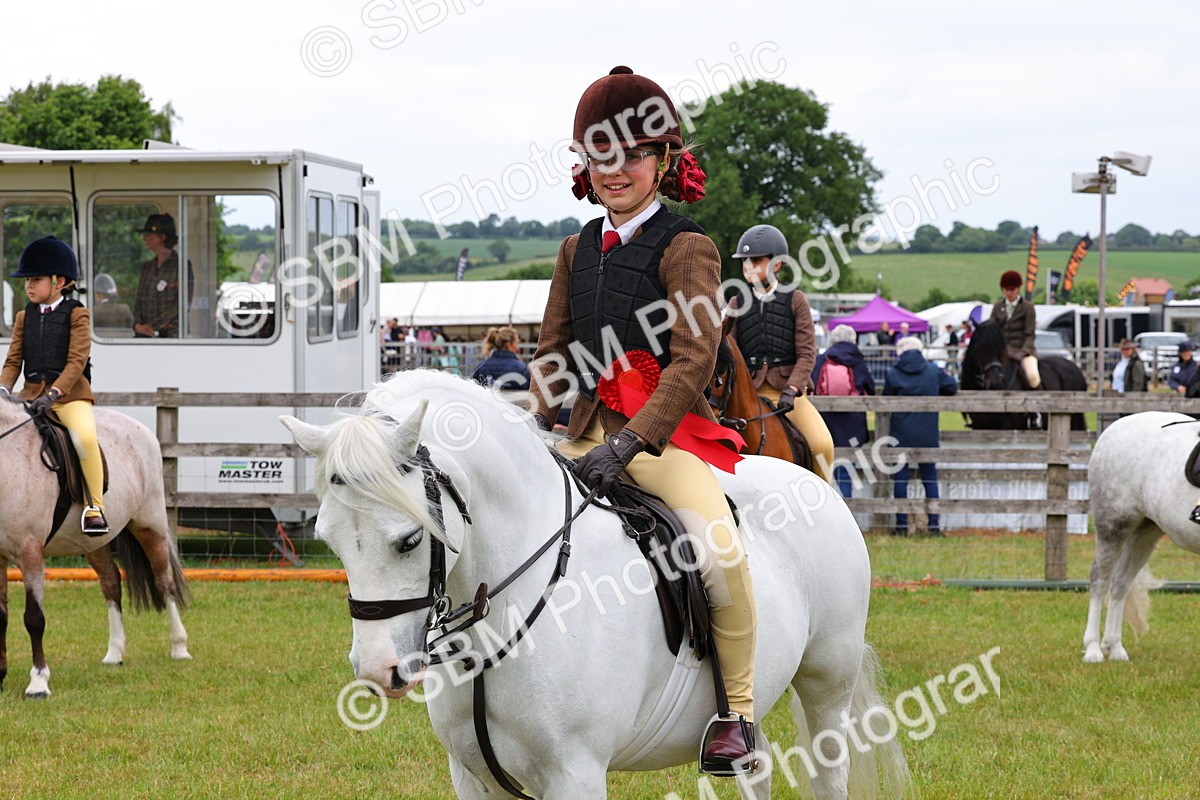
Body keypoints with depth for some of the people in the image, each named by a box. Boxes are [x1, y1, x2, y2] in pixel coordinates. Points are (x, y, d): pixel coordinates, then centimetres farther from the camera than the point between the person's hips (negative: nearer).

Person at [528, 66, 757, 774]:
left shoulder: (687, 248, -7)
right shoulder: (579, 250, 12)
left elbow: (693, 361, -17)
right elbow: (554, 350, 19)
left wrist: (626, 444, -27)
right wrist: (535, 425, 1)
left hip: (667, 432, -7)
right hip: (589, 434, 7)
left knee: (720, 550, -30)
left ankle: (738, 712, -14)